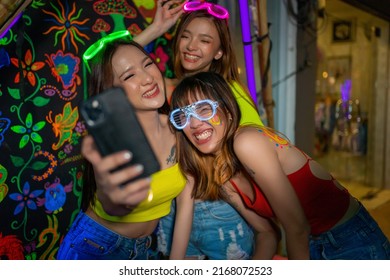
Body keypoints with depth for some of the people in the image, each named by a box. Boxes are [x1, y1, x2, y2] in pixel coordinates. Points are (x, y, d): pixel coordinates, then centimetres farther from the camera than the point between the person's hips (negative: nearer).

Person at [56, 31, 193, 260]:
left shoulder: (178, 128, -14)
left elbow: (185, 196, -9)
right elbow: (111, 209, -41)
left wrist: (178, 258, -12)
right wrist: (113, 196, -63)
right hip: (96, 248, -4)